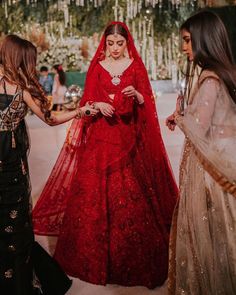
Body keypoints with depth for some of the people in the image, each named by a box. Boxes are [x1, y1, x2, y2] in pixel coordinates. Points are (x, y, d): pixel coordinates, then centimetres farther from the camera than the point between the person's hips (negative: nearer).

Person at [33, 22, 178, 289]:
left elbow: (147, 103, 2)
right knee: (96, 192, -1)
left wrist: (137, 95, -19)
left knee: (132, 193, -3)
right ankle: (98, 255, 15)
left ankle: (133, 256, 14)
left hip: (129, 136, -1)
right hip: (100, 136, 1)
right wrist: (98, 105, -15)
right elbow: (87, 100, 6)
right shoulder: (97, 67, 8)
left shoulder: (136, 66, 6)